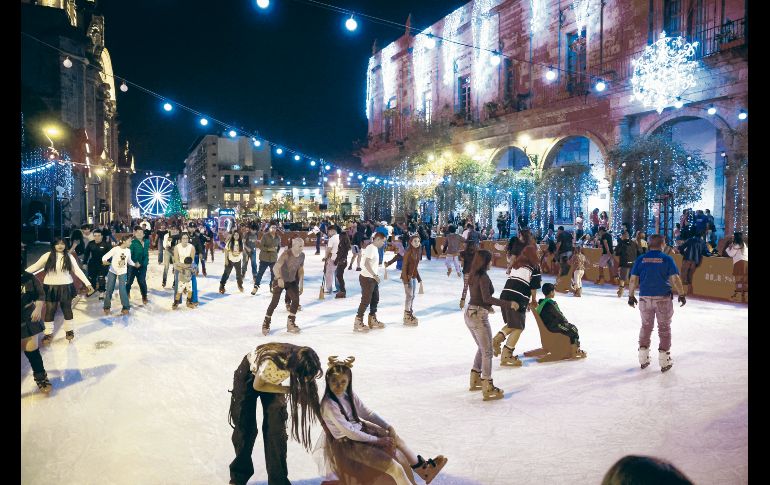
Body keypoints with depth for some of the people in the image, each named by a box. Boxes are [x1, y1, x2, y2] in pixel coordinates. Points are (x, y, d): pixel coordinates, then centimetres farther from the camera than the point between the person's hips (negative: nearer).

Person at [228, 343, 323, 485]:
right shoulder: (271, 362, -43)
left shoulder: (300, 360, -31)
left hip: (271, 379, 3)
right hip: (248, 375, -3)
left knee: (276, 428, -4)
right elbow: (258, 385, -24)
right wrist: (288, 389, -28)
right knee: (245, 425, 5)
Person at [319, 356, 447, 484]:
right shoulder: (329, 405, -27)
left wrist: (388, 427, -8)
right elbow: (349, 432, -25)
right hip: (347, 444, -8)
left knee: (396, 439, 16)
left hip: (359, 431, 8)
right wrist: (377, 440, -17)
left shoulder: (349, 395, -3)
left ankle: (423, 469, 34)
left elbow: (367, 413, 4)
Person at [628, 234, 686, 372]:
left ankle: (643, 359, 20)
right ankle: (664, 361, 12)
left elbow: (633, 279, -2)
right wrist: (681, 295, 0)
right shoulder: (667, 259, -7)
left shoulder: (640, 259, -1)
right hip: (663, 299, -2)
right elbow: (675, 279, -10)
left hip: (645, 298, 2)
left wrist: (631, 296, 8)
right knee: (664, 328, 10)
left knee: (646, 326, 16)